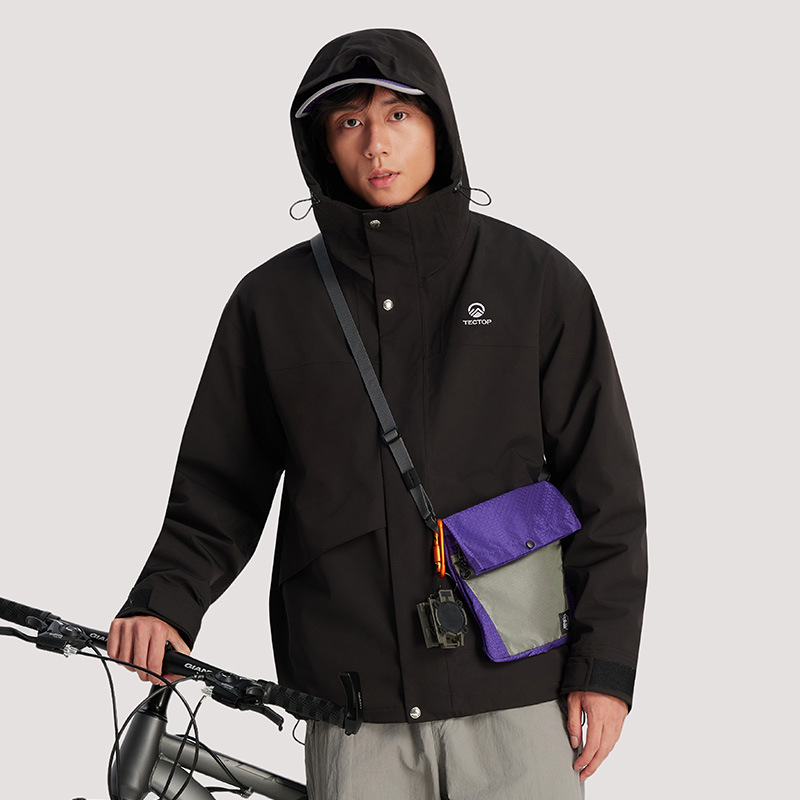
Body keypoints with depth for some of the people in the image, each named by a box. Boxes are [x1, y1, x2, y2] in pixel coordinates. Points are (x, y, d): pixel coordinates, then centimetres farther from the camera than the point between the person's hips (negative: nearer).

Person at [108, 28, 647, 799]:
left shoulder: (538, 282, 2)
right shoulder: (272, 300, 5)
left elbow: (603, 486, 3)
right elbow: (221, 484, 9)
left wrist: (605, 665, -1)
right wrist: (166, 598, -8)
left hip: (513, 688, -1)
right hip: (354, 703, 1)